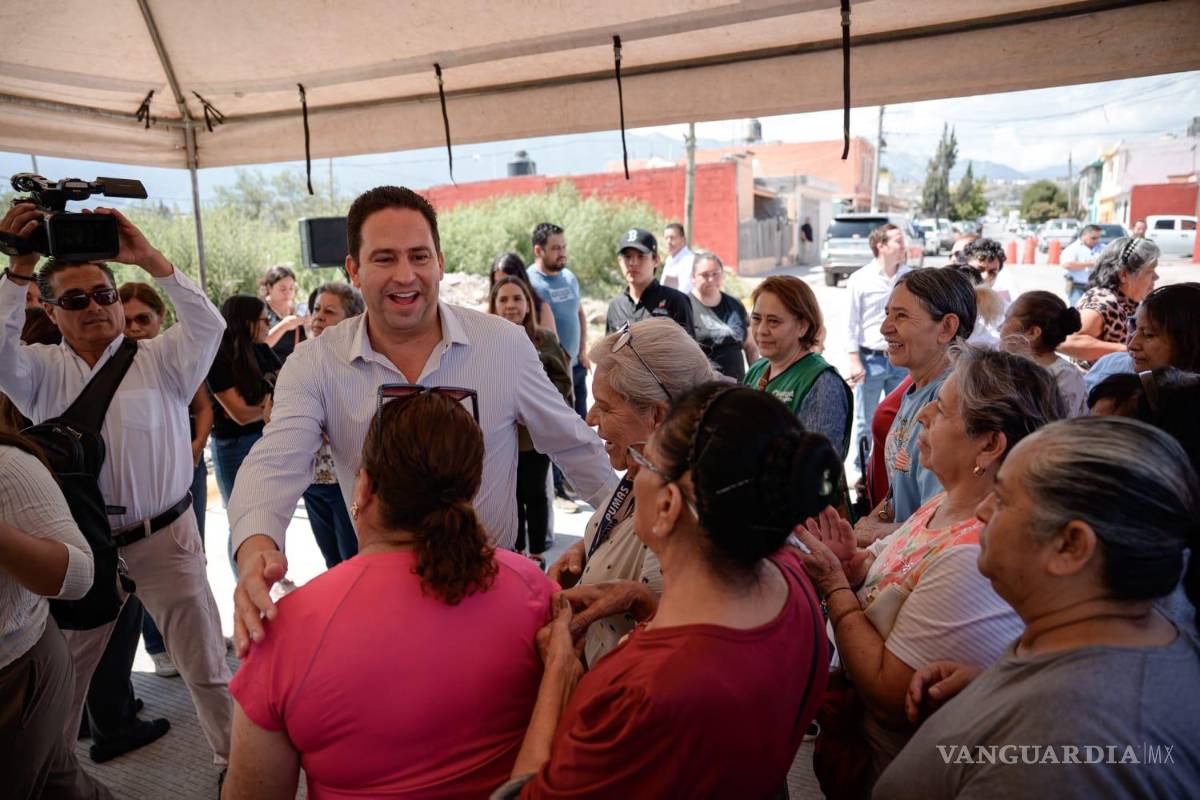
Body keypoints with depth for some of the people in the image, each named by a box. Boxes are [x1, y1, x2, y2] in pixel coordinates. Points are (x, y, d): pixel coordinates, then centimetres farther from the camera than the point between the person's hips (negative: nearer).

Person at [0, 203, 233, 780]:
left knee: (205, 664, 6)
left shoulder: (158, 361, -1)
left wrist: (148, 259, -23)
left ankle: (236, 760, 23)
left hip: (165, 540, -2)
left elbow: (207, 326, -17)